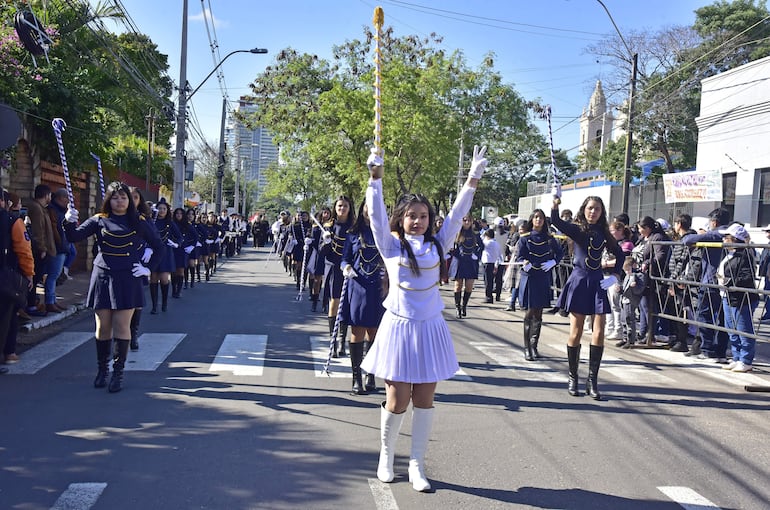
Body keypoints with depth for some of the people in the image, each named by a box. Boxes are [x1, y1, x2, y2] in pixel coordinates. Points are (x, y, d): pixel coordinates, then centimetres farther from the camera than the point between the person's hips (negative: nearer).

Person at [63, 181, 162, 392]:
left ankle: (118, 373, 4)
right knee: (103, 326, 7)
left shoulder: (138, 222, 4)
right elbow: (74, 237, -2)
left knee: (121, 326, -2)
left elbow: (157, 246, 10)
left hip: (127, 279, -1)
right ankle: (101, 370, 19)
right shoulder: (99, 220, 6)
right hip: (103, 277, 2)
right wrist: (69, 222, -21)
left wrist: (148, 268, 3)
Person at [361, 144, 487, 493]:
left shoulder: (437, 244, 6)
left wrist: (473, 179, -7)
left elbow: (456, 214, 1)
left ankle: (416, 465, 18)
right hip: (399, 327, -2)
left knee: (424, 399, 6)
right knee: (397, 399, 1)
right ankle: (386, 455, 25)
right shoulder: (391, 244, 0)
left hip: (430, 327, 3)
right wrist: (375, 177, -20)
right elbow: (377, 214, -10)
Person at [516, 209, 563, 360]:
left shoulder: (549, 239, 6)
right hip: (529, 278, -3)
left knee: (538, 314, 8)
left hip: (544, 279, 3)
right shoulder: (525, 238, 0)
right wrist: (524, 263, -26)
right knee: (529, 313, -5)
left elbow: (560, 253, 16)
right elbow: (519, 256, -5)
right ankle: (527, 349, 0)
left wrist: (553, 262, -3)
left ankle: (534, 346, 18)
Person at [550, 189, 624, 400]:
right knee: (576, 333, 1)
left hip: (597, 283, 3)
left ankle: (592, 380, 4)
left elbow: (619, 254, 21)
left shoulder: (603, 233, 9)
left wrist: (615, 276, 9)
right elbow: (556, 221, -21)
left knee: (599, 334, -4)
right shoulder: (576, 229, -2)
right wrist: (556, 201, -36)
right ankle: (572, 378, 15)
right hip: (579, 282, -3)